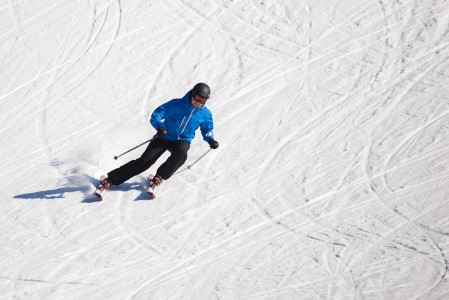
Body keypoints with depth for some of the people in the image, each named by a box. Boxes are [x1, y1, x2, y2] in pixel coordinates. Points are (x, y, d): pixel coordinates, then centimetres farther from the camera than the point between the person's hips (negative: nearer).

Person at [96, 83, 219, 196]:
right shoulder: (176, 104, -12)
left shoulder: (205, 114, -3)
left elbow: (207, 129, 16)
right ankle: (111, 179, -7)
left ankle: (159, 177, -18)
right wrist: (159, 127, -31)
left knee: (181, 153, -36)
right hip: (165, 137, -2)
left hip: (183, 141, 2)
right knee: (143, 162, -12)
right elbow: (156, 115, -10)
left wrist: (210, 139, -4)